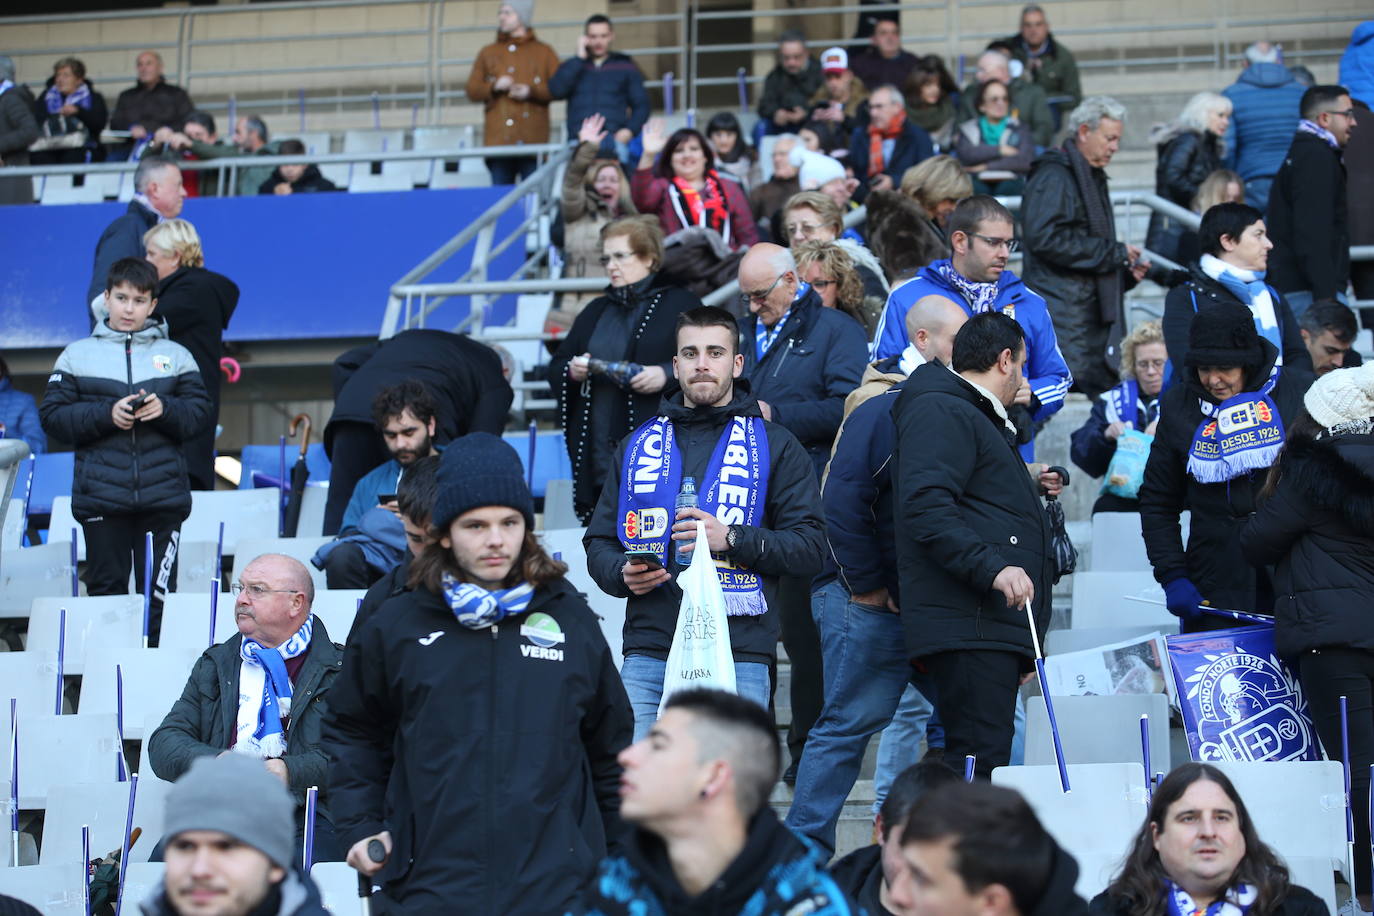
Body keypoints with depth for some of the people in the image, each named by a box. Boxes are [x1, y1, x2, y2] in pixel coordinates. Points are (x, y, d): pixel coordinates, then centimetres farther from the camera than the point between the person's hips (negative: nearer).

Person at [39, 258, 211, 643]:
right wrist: (105, 415, -11)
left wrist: (166, 409, -12)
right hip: (101, 495, 0)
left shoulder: (175, 356, 11)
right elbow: (52, 416, 2)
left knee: (159, 593, -1)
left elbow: (200, 414, 7)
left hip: (163, 496, 0)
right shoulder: (78, 355, 9)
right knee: (107, 589, 2)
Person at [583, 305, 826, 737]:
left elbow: (809, 544, 1)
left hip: (737, 660, -2)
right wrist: (622, 573, -2)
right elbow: (599, 542, 21)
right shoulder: (639, 445, 19)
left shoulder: (775, 446, 11)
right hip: (647, 657, 2)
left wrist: (732, 539, -13)